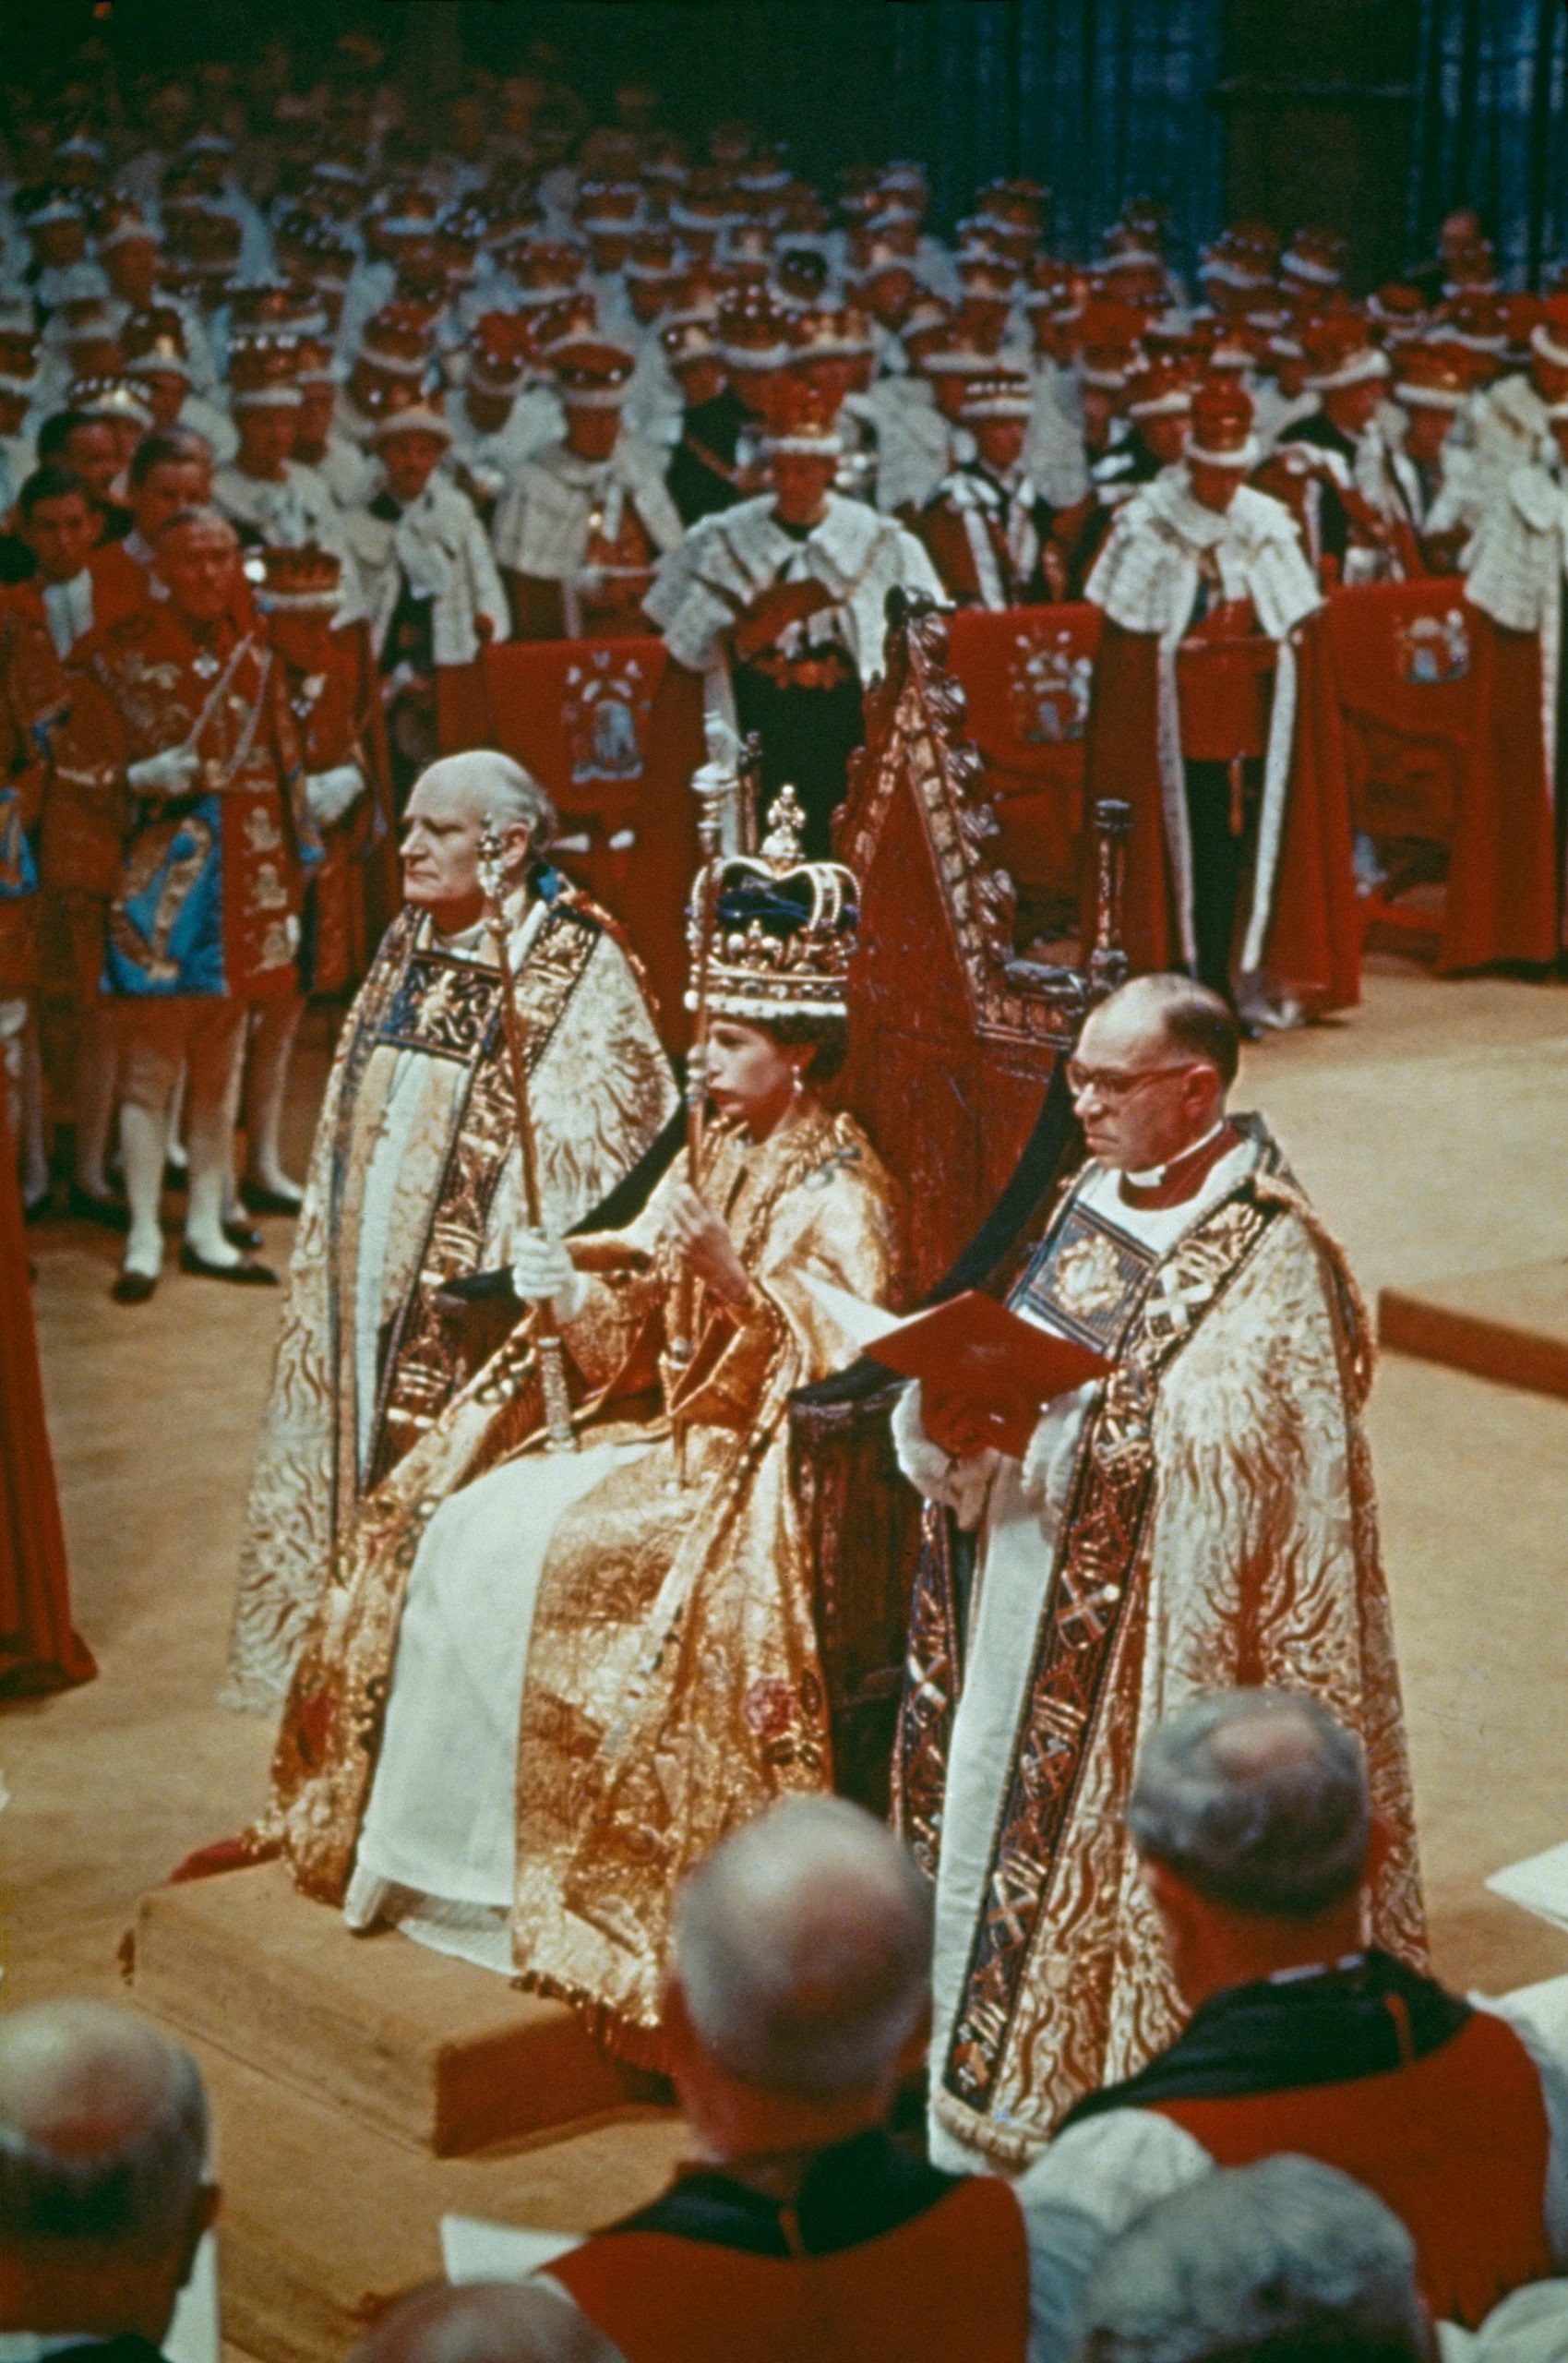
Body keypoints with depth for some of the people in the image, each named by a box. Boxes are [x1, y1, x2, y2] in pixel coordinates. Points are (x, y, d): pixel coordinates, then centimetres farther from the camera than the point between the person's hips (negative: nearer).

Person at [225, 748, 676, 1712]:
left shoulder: (579, 970, -10)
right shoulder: (406, 951, 11)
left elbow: (603, 1145, -15)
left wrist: (509, 1280, -20)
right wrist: (335, 1258, 12)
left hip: (481, 1305, -7)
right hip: (374, 1274, 7)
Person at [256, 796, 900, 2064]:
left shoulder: (841, 1194, -9)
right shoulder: (704, 1165, 14)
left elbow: (843, 1364, -20)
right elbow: (629, 1352, 14)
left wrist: (731, 1279, -31)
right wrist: (571, 1288, -6)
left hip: (761, 1466, -8)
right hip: (659, 1436, 8)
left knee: (545, 1559, -25)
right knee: (461, 1526, -9)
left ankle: (526, 1877, -15)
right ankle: (431, 1846, -5)